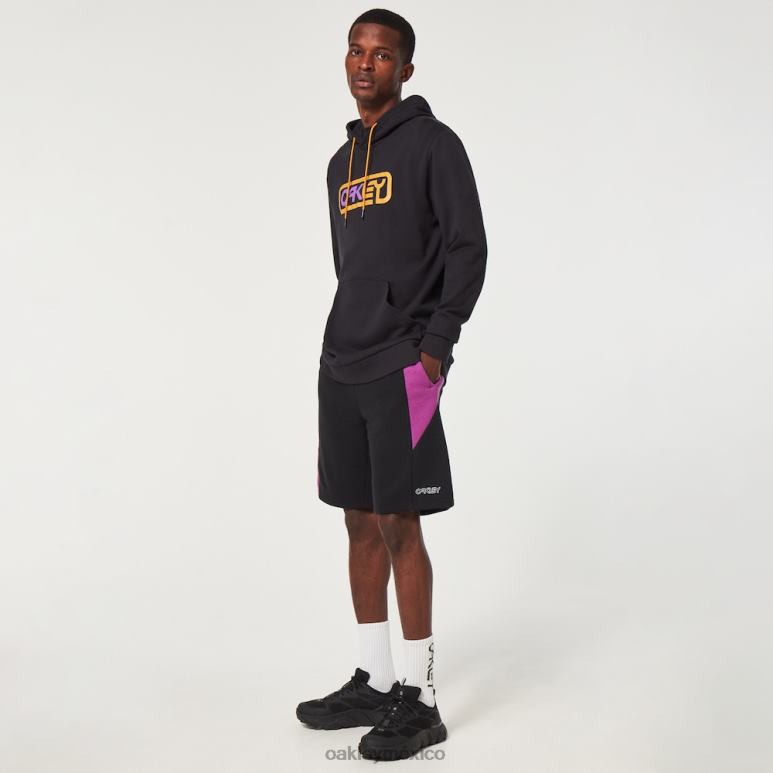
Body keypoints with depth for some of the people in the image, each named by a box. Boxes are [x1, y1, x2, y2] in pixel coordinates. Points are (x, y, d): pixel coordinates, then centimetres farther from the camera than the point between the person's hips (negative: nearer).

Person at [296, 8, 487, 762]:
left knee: (398, 525, -6)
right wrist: (347, 344, 15)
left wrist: (435, 345, -15)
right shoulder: (341, 162, 18)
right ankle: (374, 682, 20)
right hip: (340, 367, 7)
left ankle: (420, 700, 5)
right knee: (361, 524, 10)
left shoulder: (433, 143, -3)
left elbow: (468, 248, -9)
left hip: (402, 368, -7)